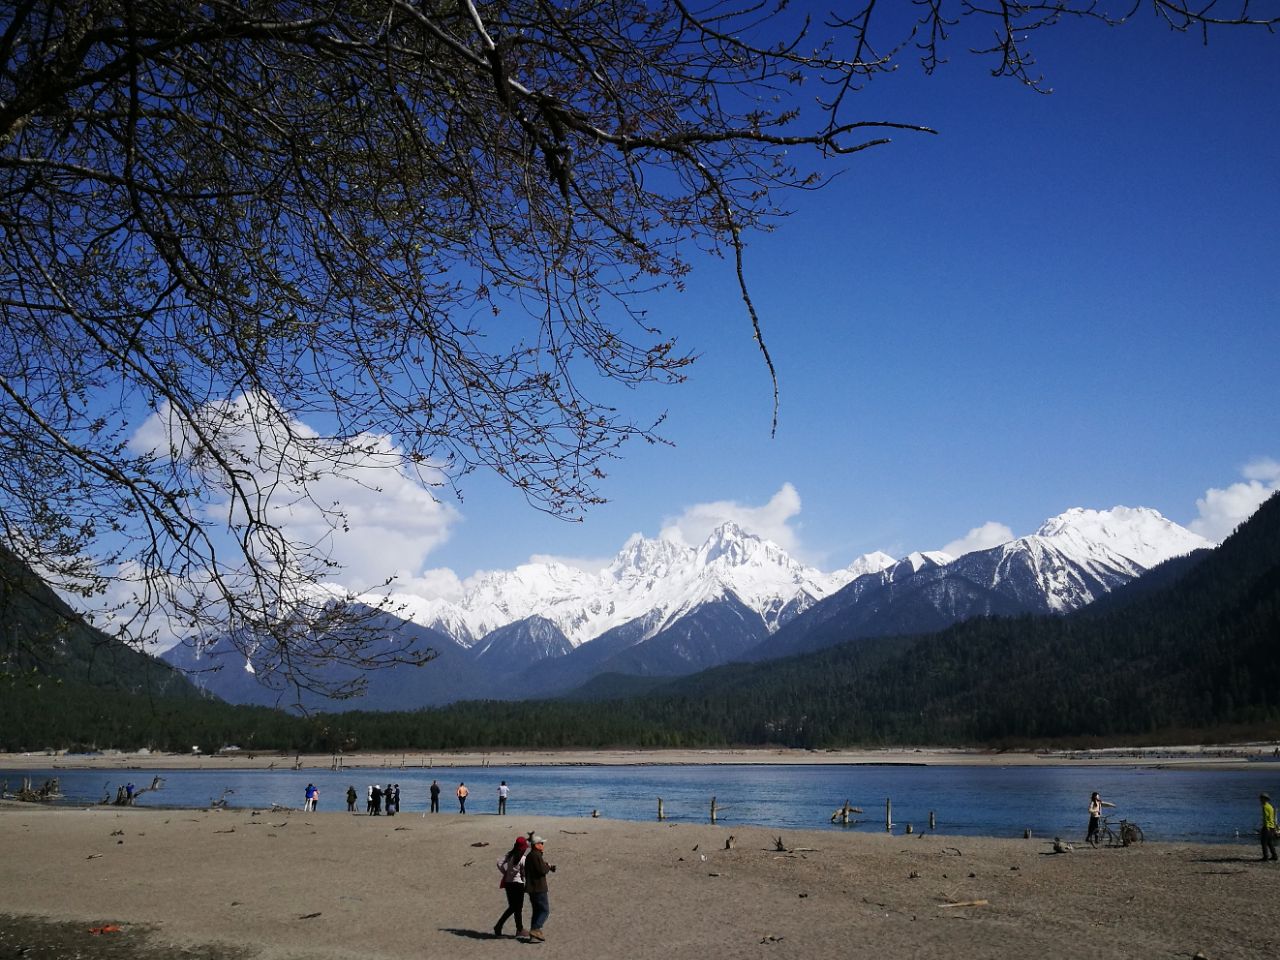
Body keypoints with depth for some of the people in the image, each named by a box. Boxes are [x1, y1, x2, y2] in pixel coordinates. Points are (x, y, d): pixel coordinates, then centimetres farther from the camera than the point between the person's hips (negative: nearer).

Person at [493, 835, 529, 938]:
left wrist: (506, 873, 5)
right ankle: (520, 930, 12)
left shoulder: (510, 854, 2)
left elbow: (500, 863, -1)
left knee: (512, 907, 18)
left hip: (508, 883, 7)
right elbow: (525, 873, -11)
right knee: (518, 908, 6)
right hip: (518, 883, -6)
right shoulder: (523, 859, -17)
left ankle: (498, 926, 16)